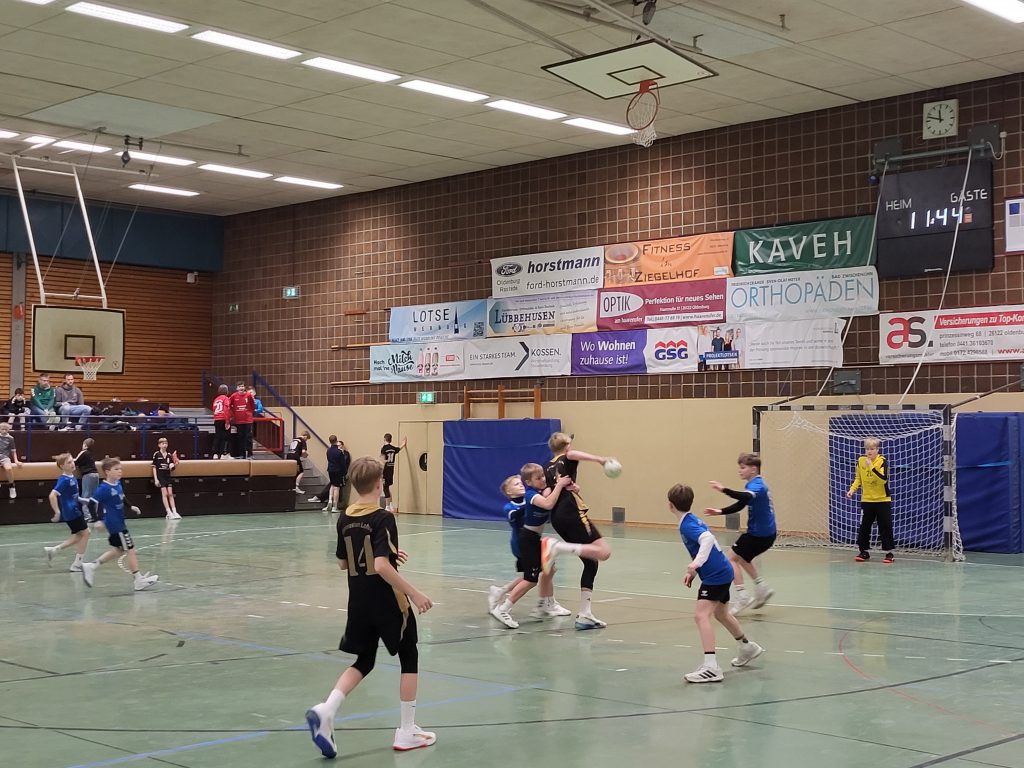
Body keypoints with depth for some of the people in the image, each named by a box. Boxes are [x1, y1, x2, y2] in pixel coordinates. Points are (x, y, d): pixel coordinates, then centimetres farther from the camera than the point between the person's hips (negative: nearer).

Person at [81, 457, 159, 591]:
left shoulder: (118, 483, 3)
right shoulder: (104, 489, -21)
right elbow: (92, 504, -21)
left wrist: (131, 506, 16)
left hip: (119, 522, 9)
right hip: (114, 524, -9)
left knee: (118, 550, 20)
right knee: (130, 550, -2)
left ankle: (91, 566, 25)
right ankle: (139, 581, 7)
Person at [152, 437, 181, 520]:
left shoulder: (169, 455, 7)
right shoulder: (156, 454, -3)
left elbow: (171, 468, 5)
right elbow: (154, 467, -3)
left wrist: (175, 465, -18)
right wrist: (155, 479, -8)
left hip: (168, 476, 4)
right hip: (160, 476, -4)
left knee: (170, 494, 1)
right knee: (164, 493, -8)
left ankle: (174, 512, -1)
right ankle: (169, 513, -9)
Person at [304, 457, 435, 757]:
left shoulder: (345, 519, 4)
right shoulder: (383, 519, -17)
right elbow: (382, 567, -27)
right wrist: (414, 593, -21)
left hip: (359, 603, 6)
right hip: (388, 603, -6)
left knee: (363, 662, 17)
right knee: (409, 657, 12)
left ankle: (326, 710, -7)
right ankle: (407, 732, 15)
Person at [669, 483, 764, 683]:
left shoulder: (687, 525, -18)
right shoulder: (693, 520, 12)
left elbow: (708, 539, -35)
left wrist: (696, 563, -45)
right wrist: (693, 572, 15)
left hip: (715, 576, -11)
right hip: (723, 571, 11)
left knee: (701, 615, -20)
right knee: (721, 614, 30)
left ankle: (711, 667, -27)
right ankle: (747, 648, 52)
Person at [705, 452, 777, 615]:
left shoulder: (757, 484, -18)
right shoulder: (755, 484, 14)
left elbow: (745, 497, -41)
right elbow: (740, 505, 18)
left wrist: (724, 490, -50)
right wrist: (720, 512, 7)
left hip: (759, 533, -10)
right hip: (765, 533, 10)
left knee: (732, 557, -7)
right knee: (742, 558, 25)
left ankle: (742, 596, -10)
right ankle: (762, 589, 26)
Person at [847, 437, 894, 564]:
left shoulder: (882, 461, -14)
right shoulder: (861, 461, -1)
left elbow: (883, 479, -29)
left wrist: (871, 467, -35)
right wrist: (852, 489, -1)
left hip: (883, 500, -4)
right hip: (866, 500, 4)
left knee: (885, 527, -2)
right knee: (864, 526, 6)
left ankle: (889, 553, 6)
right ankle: (863, 552, 17)